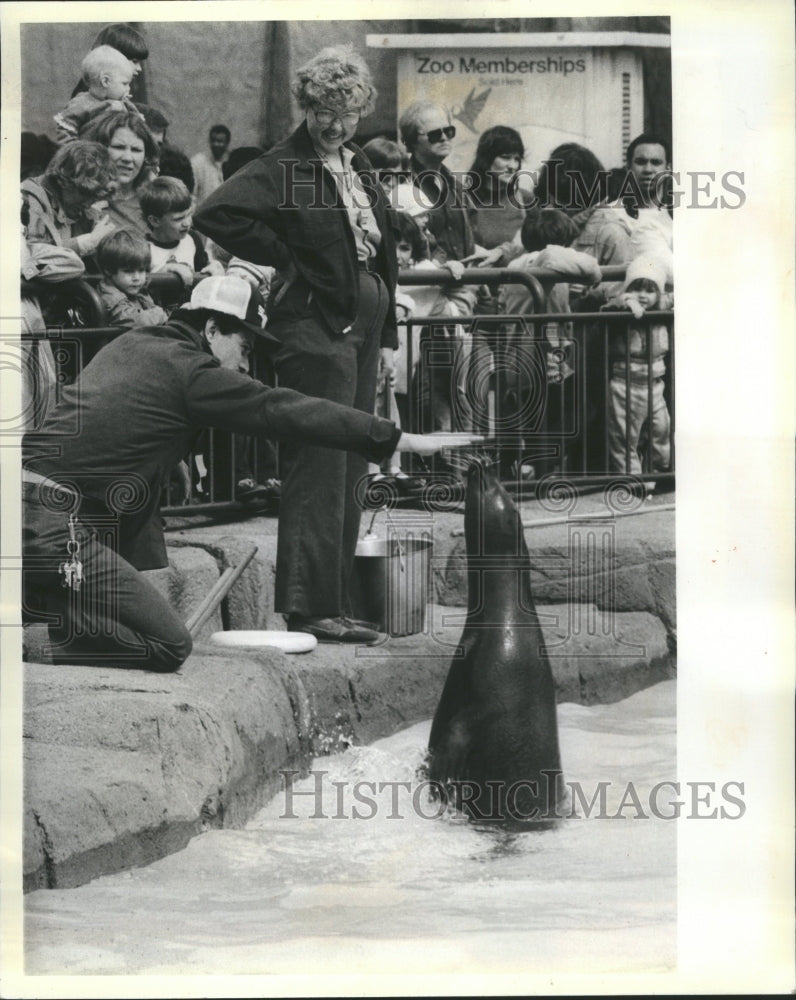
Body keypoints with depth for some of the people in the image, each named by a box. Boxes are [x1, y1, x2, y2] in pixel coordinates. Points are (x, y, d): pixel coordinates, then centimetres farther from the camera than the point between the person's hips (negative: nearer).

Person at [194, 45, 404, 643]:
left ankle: (336, 599, 20)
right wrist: (285, 257, -13)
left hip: (362, 325, 8)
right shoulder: (282, 167, -8)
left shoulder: (360, 168, 16)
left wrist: (388, 335, 16)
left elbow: (384, 252, 20)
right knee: (318, 470, -8)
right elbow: (216, 215, -21)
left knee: (348, 472, 12)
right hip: (313, 325, -8)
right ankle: (308, 606, -2)